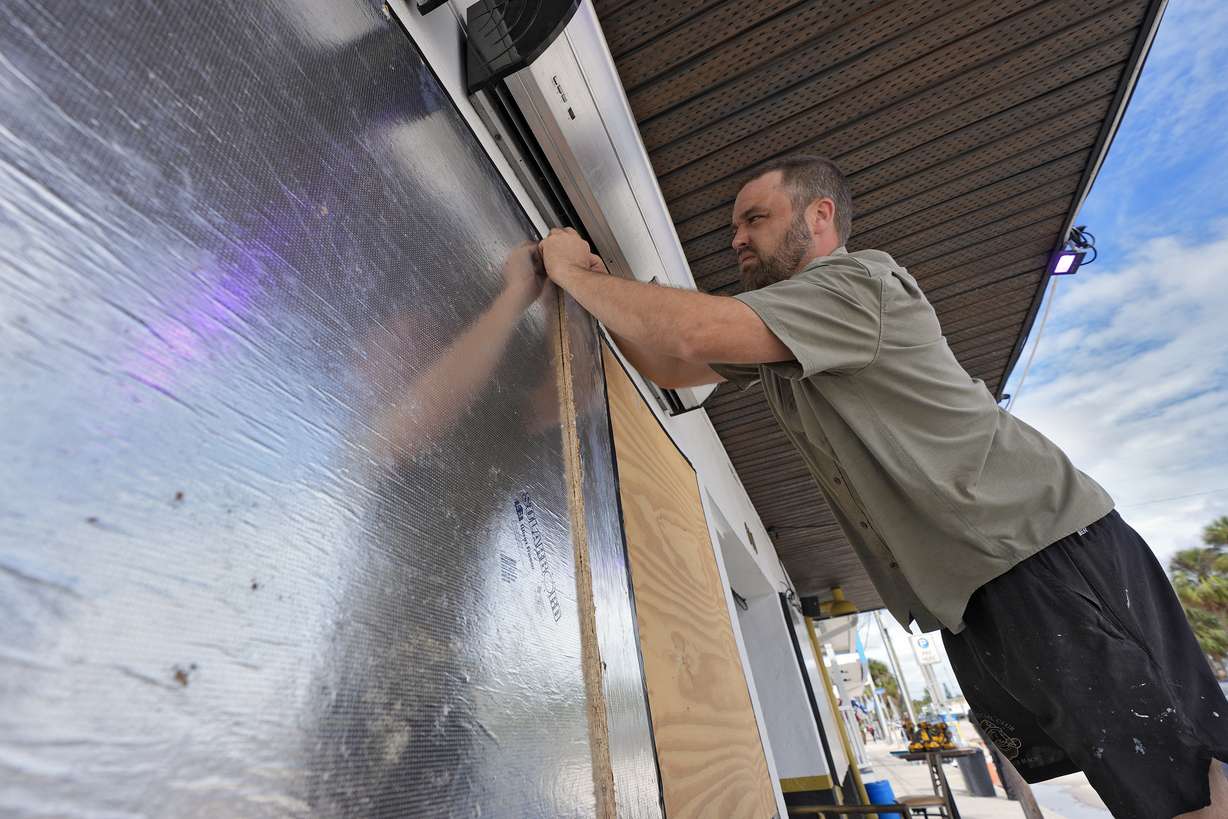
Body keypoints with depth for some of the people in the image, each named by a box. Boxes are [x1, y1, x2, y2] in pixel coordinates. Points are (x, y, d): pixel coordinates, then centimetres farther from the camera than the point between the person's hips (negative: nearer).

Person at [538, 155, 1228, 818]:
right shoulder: (772, 330, 13)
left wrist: (573, 273, -13)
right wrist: (601, 288, 1)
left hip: (1050, 554, -8)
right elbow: (672, 367, 12)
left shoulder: (859, 279, -15)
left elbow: (694, 332, -28)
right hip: (969, 600, 8)